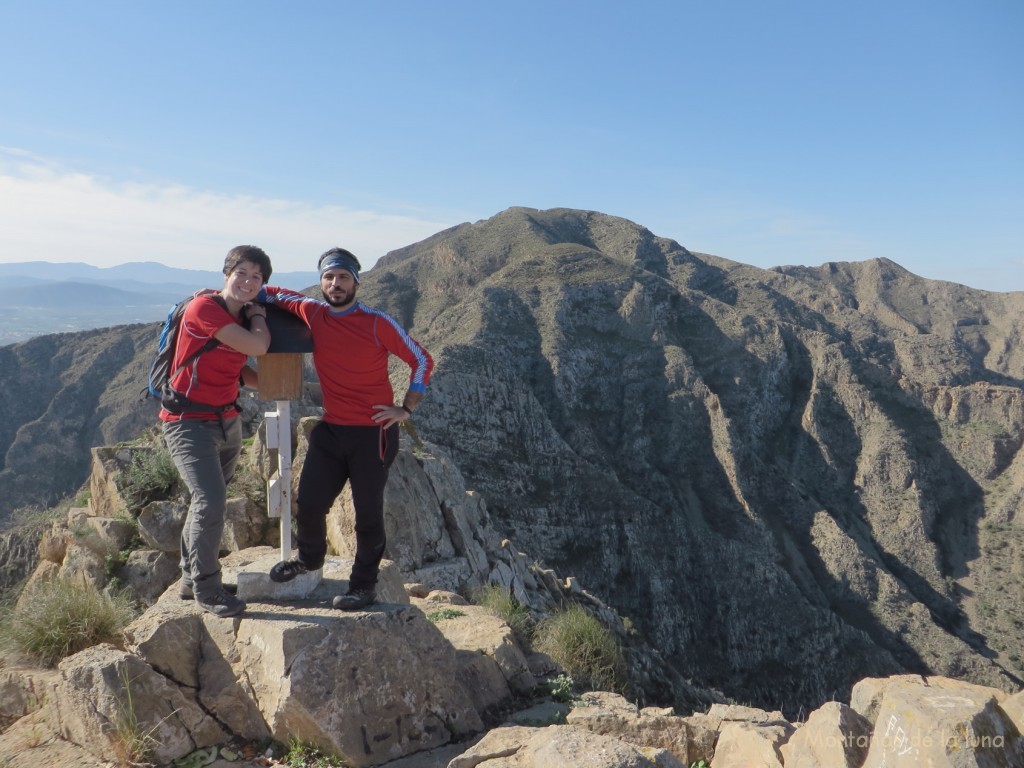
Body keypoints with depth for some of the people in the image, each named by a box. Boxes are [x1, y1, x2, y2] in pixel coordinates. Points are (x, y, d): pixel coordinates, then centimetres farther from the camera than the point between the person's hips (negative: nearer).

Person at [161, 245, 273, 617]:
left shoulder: (243, 319, 8)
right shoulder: (204, 308, -18)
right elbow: (257, 346, -25)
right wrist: (258, 317, -5)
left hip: (227, 421, 8)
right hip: (188, 422, -8)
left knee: (208, 500, 16)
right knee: (211, 501, -18)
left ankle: (190, 578, 32)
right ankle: (206, 588, -1)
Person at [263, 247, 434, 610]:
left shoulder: (378, 323, -10)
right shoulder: (313, 314, 2)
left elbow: (422, 360, -4)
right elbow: (274, 294, 19)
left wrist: (406, 409, -8)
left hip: (373, 432, -4)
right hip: (331, 429, 4)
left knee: (368, 512, 3)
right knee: (308, 503, 7)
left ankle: (364, 586, 21)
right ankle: (309, 558, 38)